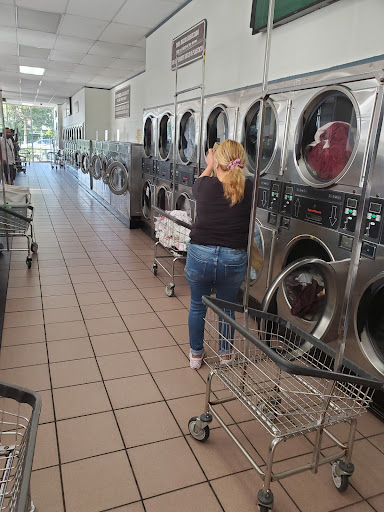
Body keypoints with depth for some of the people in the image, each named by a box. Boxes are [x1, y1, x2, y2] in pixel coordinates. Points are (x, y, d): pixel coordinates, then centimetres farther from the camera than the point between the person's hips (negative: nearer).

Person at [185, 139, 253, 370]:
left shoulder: (205, 185, -9)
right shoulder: (249, 189, -9)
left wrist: (210, 167, 31)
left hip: (200, 256, 0)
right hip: (234, 260, 1)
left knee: (198, 306, 21)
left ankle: (196, 353, 36)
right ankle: (226, 354, 39)